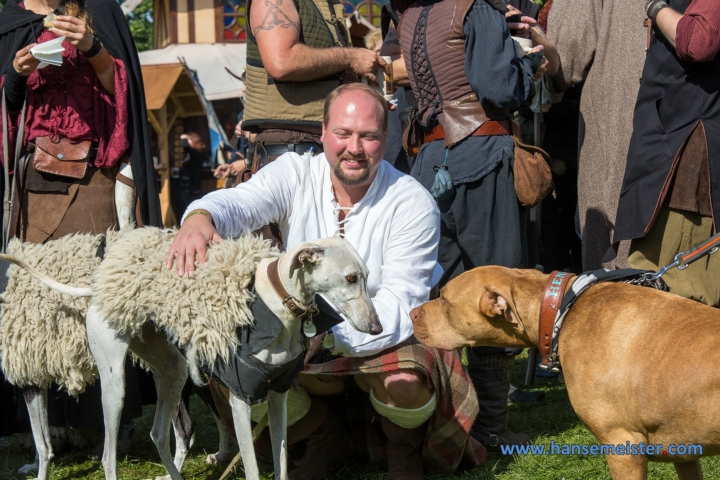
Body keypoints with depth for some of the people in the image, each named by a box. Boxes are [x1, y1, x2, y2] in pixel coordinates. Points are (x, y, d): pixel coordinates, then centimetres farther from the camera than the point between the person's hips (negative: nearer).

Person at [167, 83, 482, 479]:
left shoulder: (412, 204, -15)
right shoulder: (295, 174, -6)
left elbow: (400, 302, -21)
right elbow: (238, 204, -25)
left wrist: (331, 331, -37)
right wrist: (200, 217, -50)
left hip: (384, 339, -3)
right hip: (301, 336, 3)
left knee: (406, 382, -36)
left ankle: (404, 448, 6)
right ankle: (325, 441, 10)